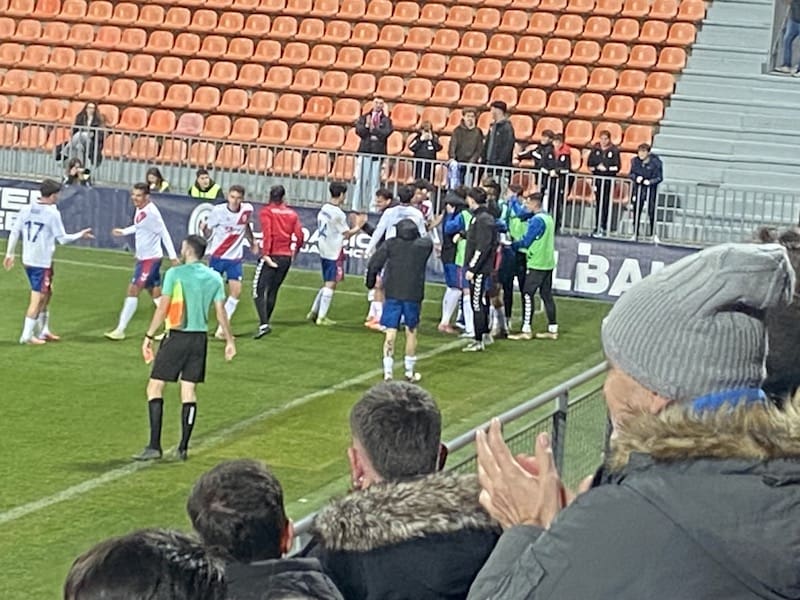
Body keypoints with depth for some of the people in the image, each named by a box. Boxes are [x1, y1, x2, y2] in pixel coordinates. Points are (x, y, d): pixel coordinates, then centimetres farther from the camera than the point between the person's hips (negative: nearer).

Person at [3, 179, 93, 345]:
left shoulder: (27, 209, 3)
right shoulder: (52, 213, -13)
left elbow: (14, 232, 6)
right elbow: (62, 238, -9)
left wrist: (9, 254, 14)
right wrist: (80, 235, 6)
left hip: (28, 260, 7)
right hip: (43, 262, -7)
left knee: (46, 293, 20)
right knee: (38, 298, 0)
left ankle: (43, 331, 26)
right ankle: (27, 335, 1)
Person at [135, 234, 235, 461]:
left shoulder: (174, 274, -7)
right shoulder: (214, 278, 6)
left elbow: (162, 308, -9)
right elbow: (220, 312, 7)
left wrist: (149, 336, -5)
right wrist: (229, 341, 15)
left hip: (177, 337, -5)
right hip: (200, 339, 5)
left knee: (155, 387, 1)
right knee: (189, 391, 10)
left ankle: (154, 445, -6)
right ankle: (183, 448, 10)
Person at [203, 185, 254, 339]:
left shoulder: (248, 210, -5)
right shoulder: (218, 211, -15)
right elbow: (208, 233, -6)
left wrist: (252, 242, 18)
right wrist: (204, 229, -24)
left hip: (235, 258, 3)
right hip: (217, 256, -3)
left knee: (236, 291, -5)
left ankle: (222, 328, 5)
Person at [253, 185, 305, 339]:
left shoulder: (266, 212, -3)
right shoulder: (292, 214, 9)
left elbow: (267, 234, -16)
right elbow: (299, 236, 5)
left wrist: (266, 254, -19)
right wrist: (294, 251, 19)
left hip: (271, 256, -5)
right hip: (286, 257, 5)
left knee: (259, 290, -4)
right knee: (273, 291, 16)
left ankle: (264, 324, -21)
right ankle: (265, 322, 22)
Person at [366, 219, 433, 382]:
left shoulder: (390, 244, -2)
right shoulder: (424, 246, 1)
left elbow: (374, 264, -6)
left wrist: (370, 282, 7)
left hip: (393, 295, -1)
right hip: (413, 295, 1)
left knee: (390, 333, 0)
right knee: (411, 332, 14)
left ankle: (388, 371, -8)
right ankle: (410, 371, 23)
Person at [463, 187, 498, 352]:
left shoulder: (483, 219, -16)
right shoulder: (482, 217, 15)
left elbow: (482, 247, -21)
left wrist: (472, 268, -21)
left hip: (479, 270, -10)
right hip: (481, 269, 10)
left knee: (477, 304, -7)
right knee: (482, 303, 16)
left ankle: (478, 341, -5)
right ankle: (485, 334, 24)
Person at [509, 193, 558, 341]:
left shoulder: (537, 220, -15)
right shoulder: (548, 218, 13)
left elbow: (526, 241, -14)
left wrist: (512, 245, 1)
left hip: (537, 264, -9)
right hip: (548, 263, 9)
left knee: (527, 295, -6)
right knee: (547, 295, 11)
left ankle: (526, 330, -8)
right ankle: (553, 330, 12)